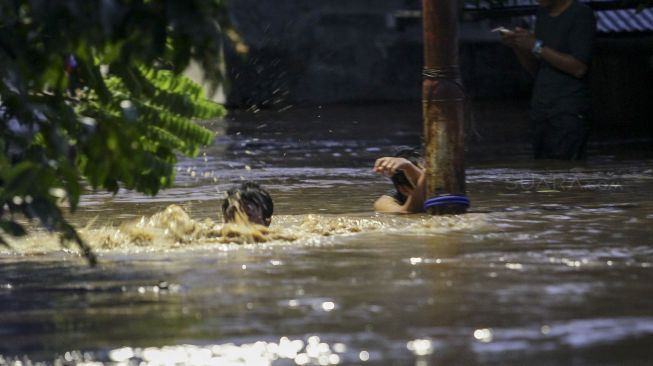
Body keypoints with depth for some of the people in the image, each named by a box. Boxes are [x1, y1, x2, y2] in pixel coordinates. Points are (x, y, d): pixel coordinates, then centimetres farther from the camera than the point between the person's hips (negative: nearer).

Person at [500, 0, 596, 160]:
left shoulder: (581, 15, -6)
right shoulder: (542, 14, 17)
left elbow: (579, 68, -15)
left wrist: (537, 47, -16)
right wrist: (516, 46, 3)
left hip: (569, 111, -7)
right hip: (540, 109, 7)